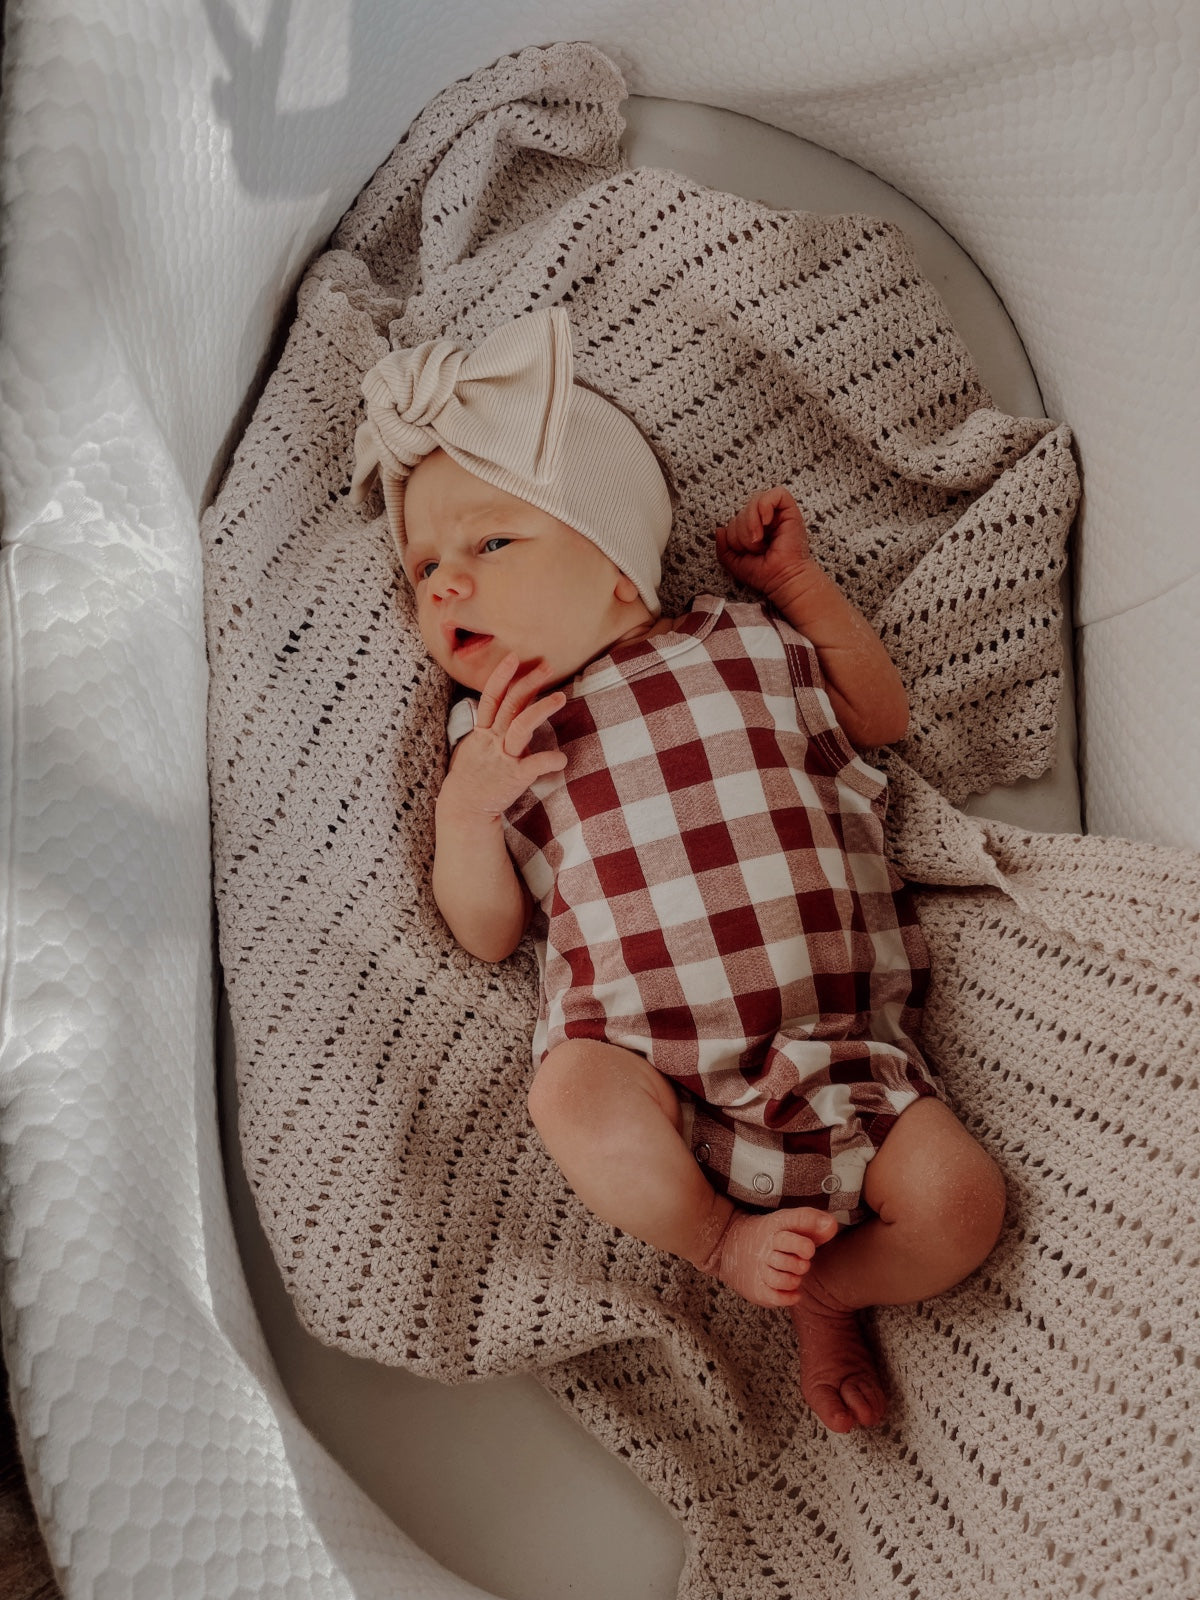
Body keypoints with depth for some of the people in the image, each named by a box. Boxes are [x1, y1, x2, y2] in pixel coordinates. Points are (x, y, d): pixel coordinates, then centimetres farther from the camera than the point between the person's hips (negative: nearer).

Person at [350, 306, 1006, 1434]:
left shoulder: (743, 645, 9)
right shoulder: (491, 732, 7)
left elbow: (879, 714, 23)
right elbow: (485, 934, 4)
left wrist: (796, 582, 13)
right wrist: (463, 807, -15)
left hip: (831, 1042, 2)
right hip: (641, 1059, -1)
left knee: (959, 1202, -16)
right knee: (575, 1103, -33)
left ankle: (827, 1293, 14)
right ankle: (717, 1238, -3)